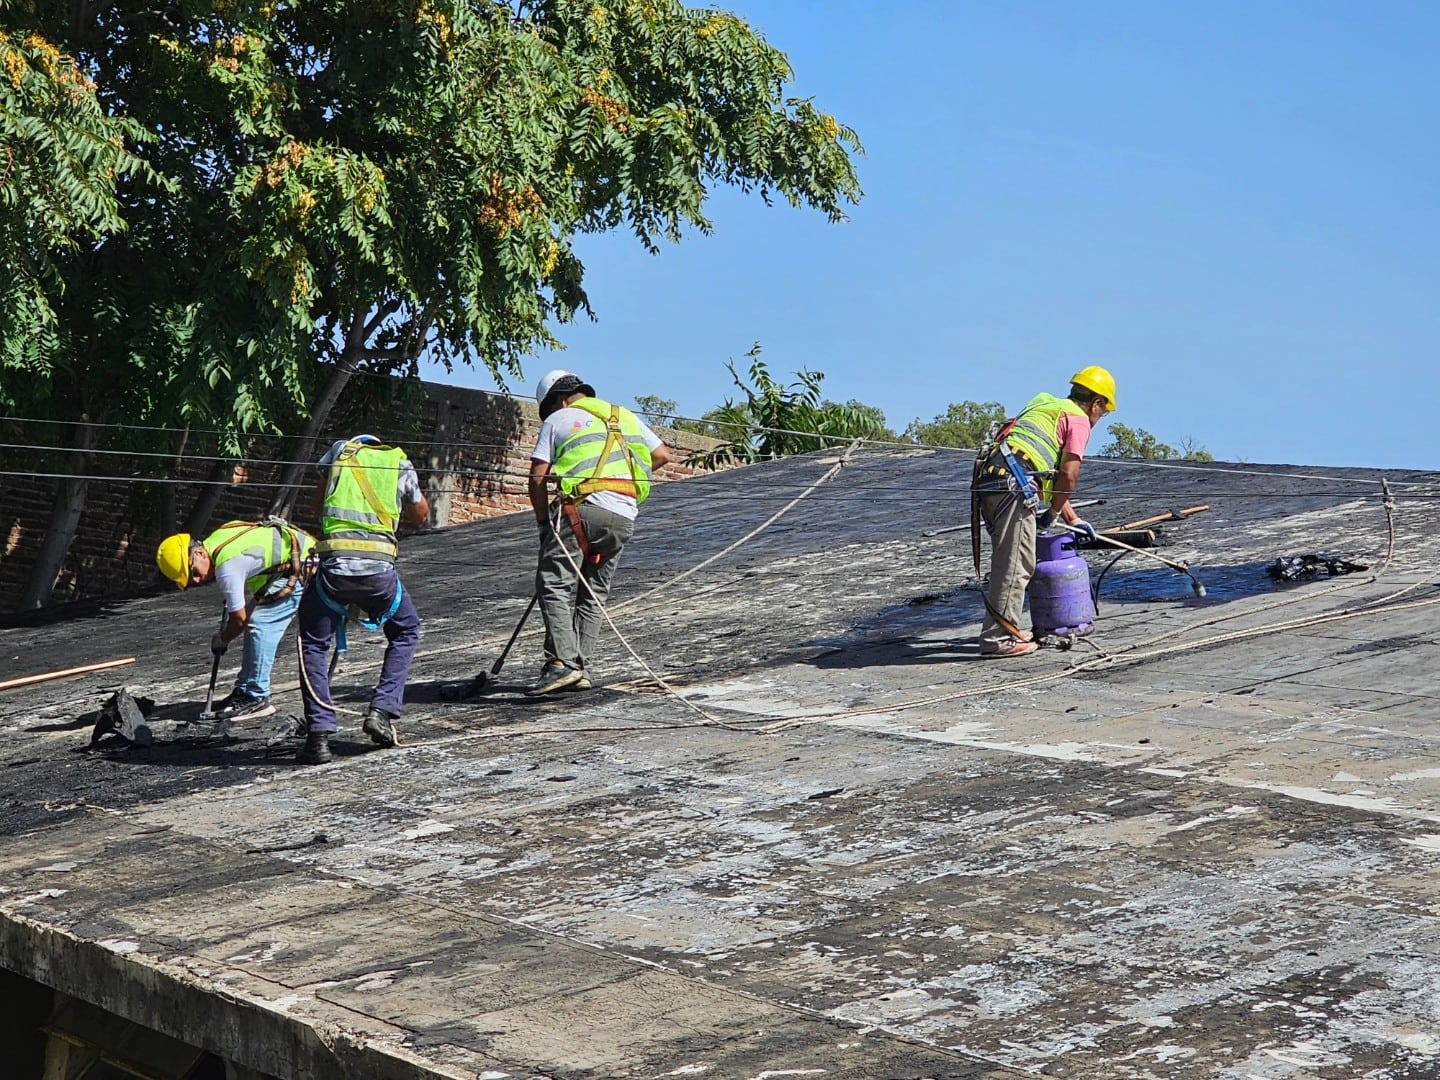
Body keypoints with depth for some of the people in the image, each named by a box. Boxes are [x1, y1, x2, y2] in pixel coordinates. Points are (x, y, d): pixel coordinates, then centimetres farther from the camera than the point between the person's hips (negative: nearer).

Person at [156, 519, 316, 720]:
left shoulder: (226, 565, -24)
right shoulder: (217, 539, 4)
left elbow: (239, 618, -14)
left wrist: (222, 639, 4)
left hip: (304, 567, -10)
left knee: (260, 624, -14)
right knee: (256, 622, 12)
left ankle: (257, 699, -11)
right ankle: (244, 691, 17)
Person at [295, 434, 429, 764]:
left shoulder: (339, 450, 19)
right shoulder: (401, 464, 19)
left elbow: (319, 505, 23)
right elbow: (420, 516, 30)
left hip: (333, 564, 0)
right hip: (379, 568, 0)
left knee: (313, 644, 18)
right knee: (406, 632, 27)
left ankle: (319, 734, 6)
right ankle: (382, 711, 12)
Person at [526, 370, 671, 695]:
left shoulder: (557, 420, 11)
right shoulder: (625, 416, 24)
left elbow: (538, 478, 3)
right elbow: (663, 454, 25)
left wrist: (543, 522, 12)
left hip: (583, 507, -5)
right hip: (624, 516, 5)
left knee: (554, 586, -7)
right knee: (593, 594, 14)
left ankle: (562, 662, -23)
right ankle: (581, 669, 9)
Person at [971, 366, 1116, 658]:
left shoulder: (1046, 408, 33)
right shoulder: (1079, 419, 6)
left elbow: (1054, 477, 39)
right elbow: (1069, 476, -4)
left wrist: (1073, 519, 41)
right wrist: (1052, 513, 11)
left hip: (988, 481, 9)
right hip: (1013, 484, -9)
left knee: (1007, 562, 17)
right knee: (1016, 565, -6)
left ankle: (1006, 630, 23)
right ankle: (997, 639, -6)